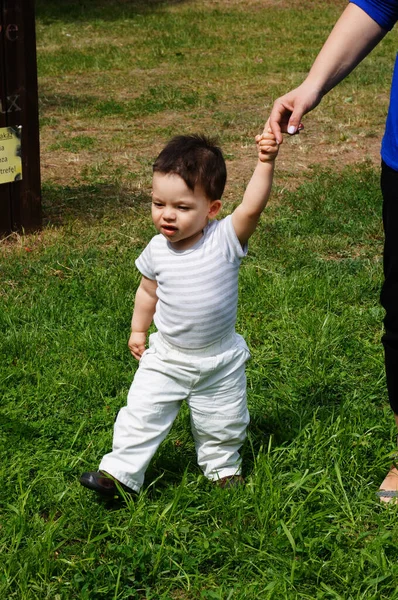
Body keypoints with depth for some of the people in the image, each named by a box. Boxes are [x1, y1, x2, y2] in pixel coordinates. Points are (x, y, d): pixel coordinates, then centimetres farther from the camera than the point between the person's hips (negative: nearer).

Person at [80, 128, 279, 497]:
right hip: (166, 358, 1)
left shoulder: (225, 239, -21)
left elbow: (253, 206, -37)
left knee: (222, 425, 16)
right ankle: (120, 472, 15)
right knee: (141, 415, 1)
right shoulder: (157, 250, -10)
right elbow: (148, 292, 7)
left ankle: (222, 466, 42)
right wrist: (138, 330, 15)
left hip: (220, 362, -1)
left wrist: (265, 163, -48)